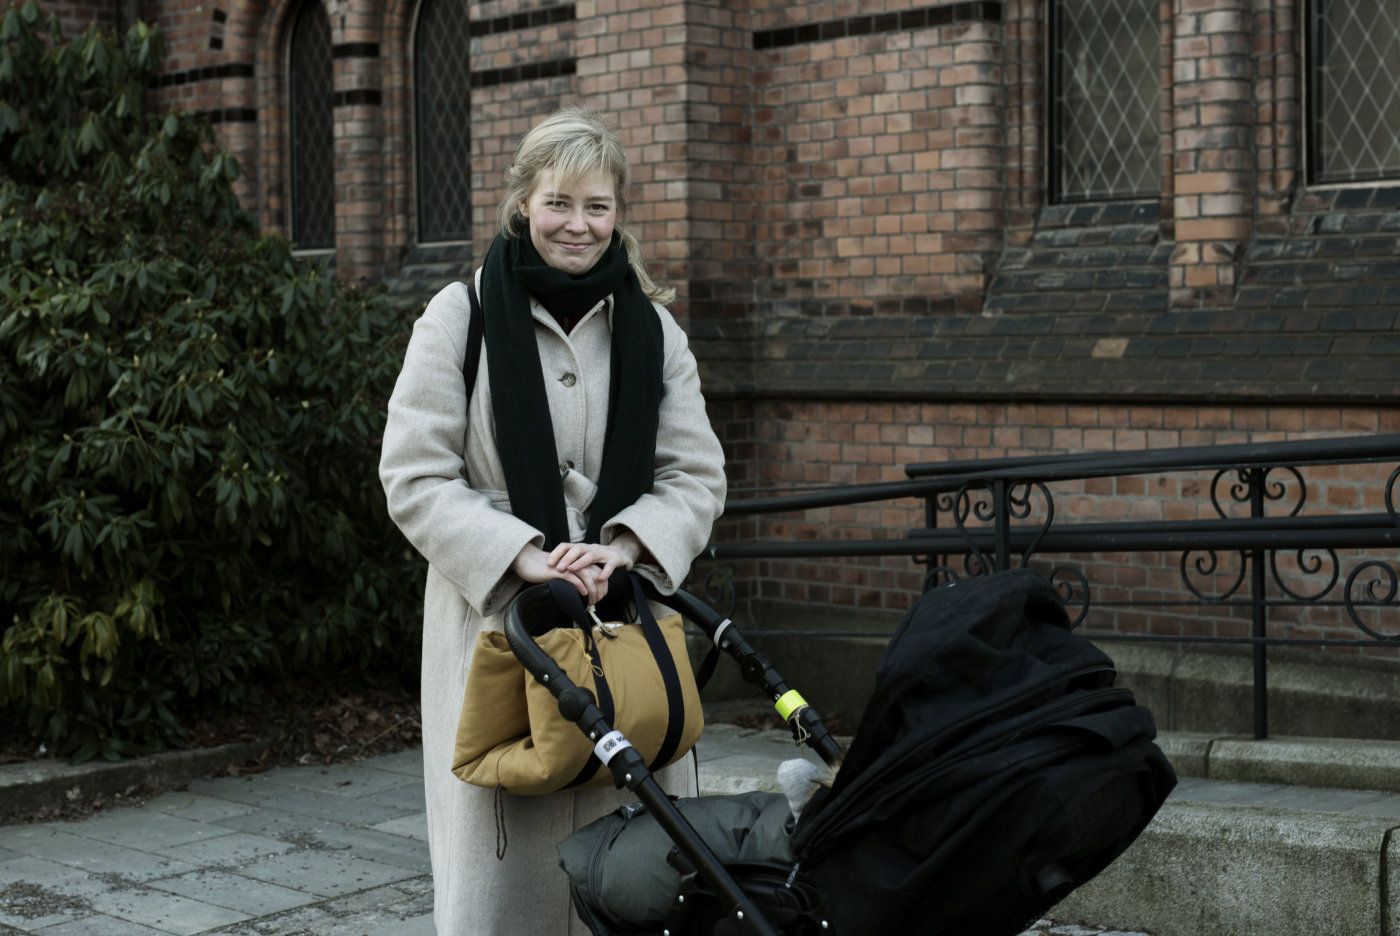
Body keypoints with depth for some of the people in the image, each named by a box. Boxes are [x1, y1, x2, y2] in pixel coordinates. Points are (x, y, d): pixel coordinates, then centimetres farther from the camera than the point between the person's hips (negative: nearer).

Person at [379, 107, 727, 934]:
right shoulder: (461, 318, 0)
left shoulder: (653, 330, 10)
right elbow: (417, 478, -5)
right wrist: (523, 555, -17)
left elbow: (696, 476, 7)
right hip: (495, 623, -3)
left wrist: (622, 548, -13)